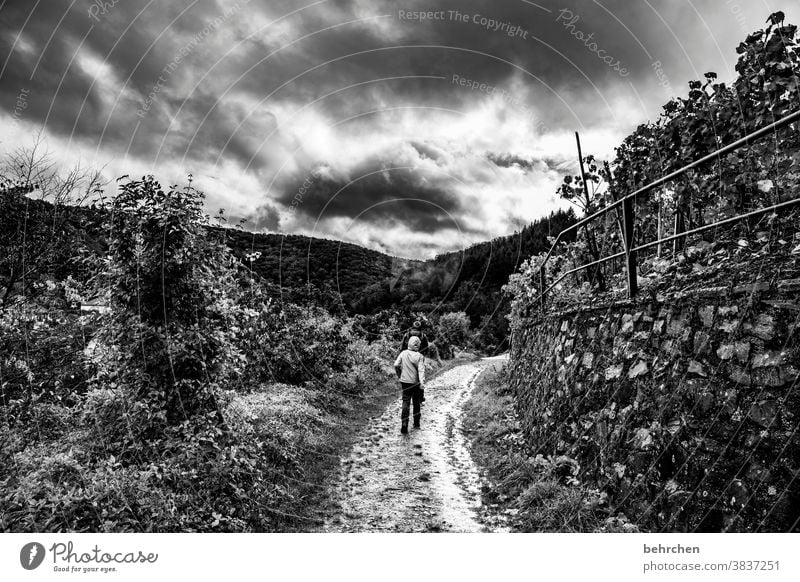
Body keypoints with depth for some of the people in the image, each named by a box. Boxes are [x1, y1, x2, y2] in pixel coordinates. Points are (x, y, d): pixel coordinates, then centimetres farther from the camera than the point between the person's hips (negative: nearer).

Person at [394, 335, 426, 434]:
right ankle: (416, 424, 27)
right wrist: (422, 381, -25)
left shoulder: (403, 353, -3)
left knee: (406, 402, 1)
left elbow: (396, 365, -5)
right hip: (416, 383, -1)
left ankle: (404, 424, -16)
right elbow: (421, 369, -19)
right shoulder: (419, 356, -9)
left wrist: (399, 376, 9)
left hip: (405, 381, 1)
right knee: (416, 403, 16)